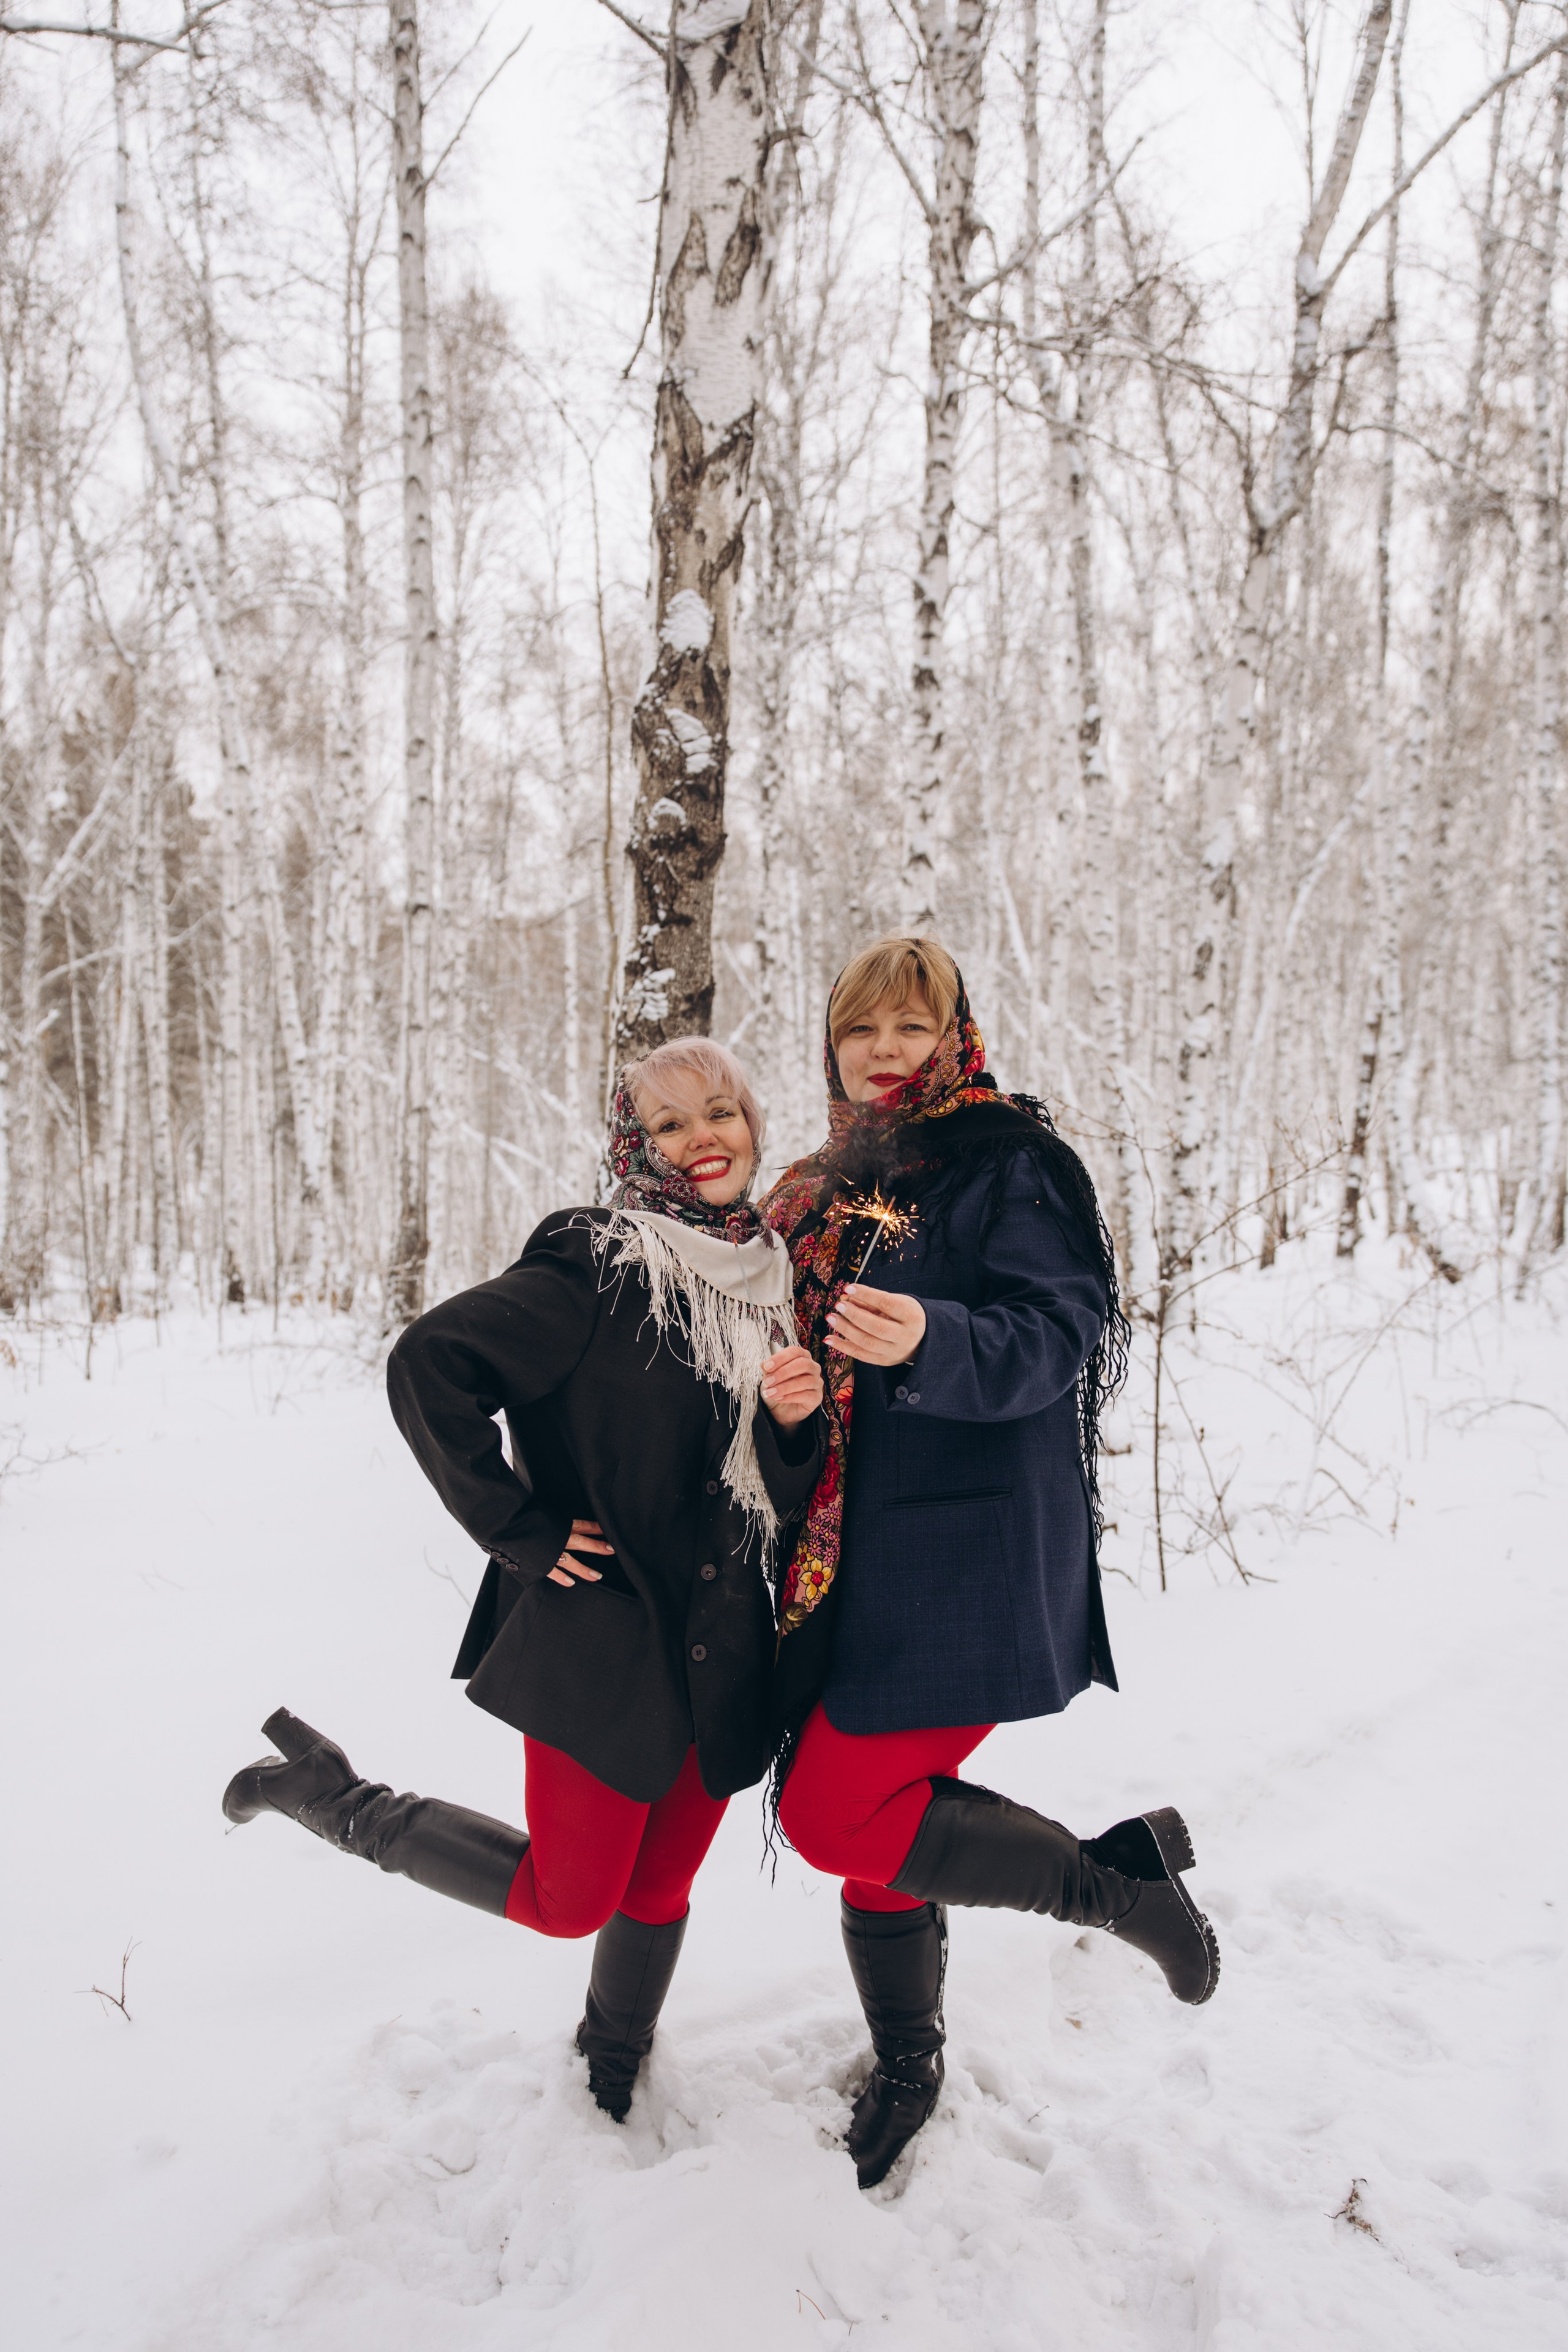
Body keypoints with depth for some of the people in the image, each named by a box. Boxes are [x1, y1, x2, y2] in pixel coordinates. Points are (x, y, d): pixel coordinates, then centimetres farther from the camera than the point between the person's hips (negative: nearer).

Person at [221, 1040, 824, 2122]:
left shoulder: (771, 1277, 8)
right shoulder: (598, 1266, -14)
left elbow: (783, 1490, 11)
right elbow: (429, 1364, -19)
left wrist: (799, 1416, -12)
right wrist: (521, 1529, -14)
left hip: (722, 1653, 6)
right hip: (601, 1640, -6)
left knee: (660, 1889, 17)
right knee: (568, 1899, 4)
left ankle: (614, 2082, 46)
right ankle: (339, 1800, 23)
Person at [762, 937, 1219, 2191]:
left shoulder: (1013, 1160, -7)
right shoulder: (826, 1192, 14)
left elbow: (1058, 1336, -20)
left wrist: (929, 1342, -37)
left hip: (972, 1555, -7)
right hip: (848, 1556, 7)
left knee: (833, 1814, -11)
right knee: (871, 1804, 13)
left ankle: (1122, 1875, 6)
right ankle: (908, 2065, 37)